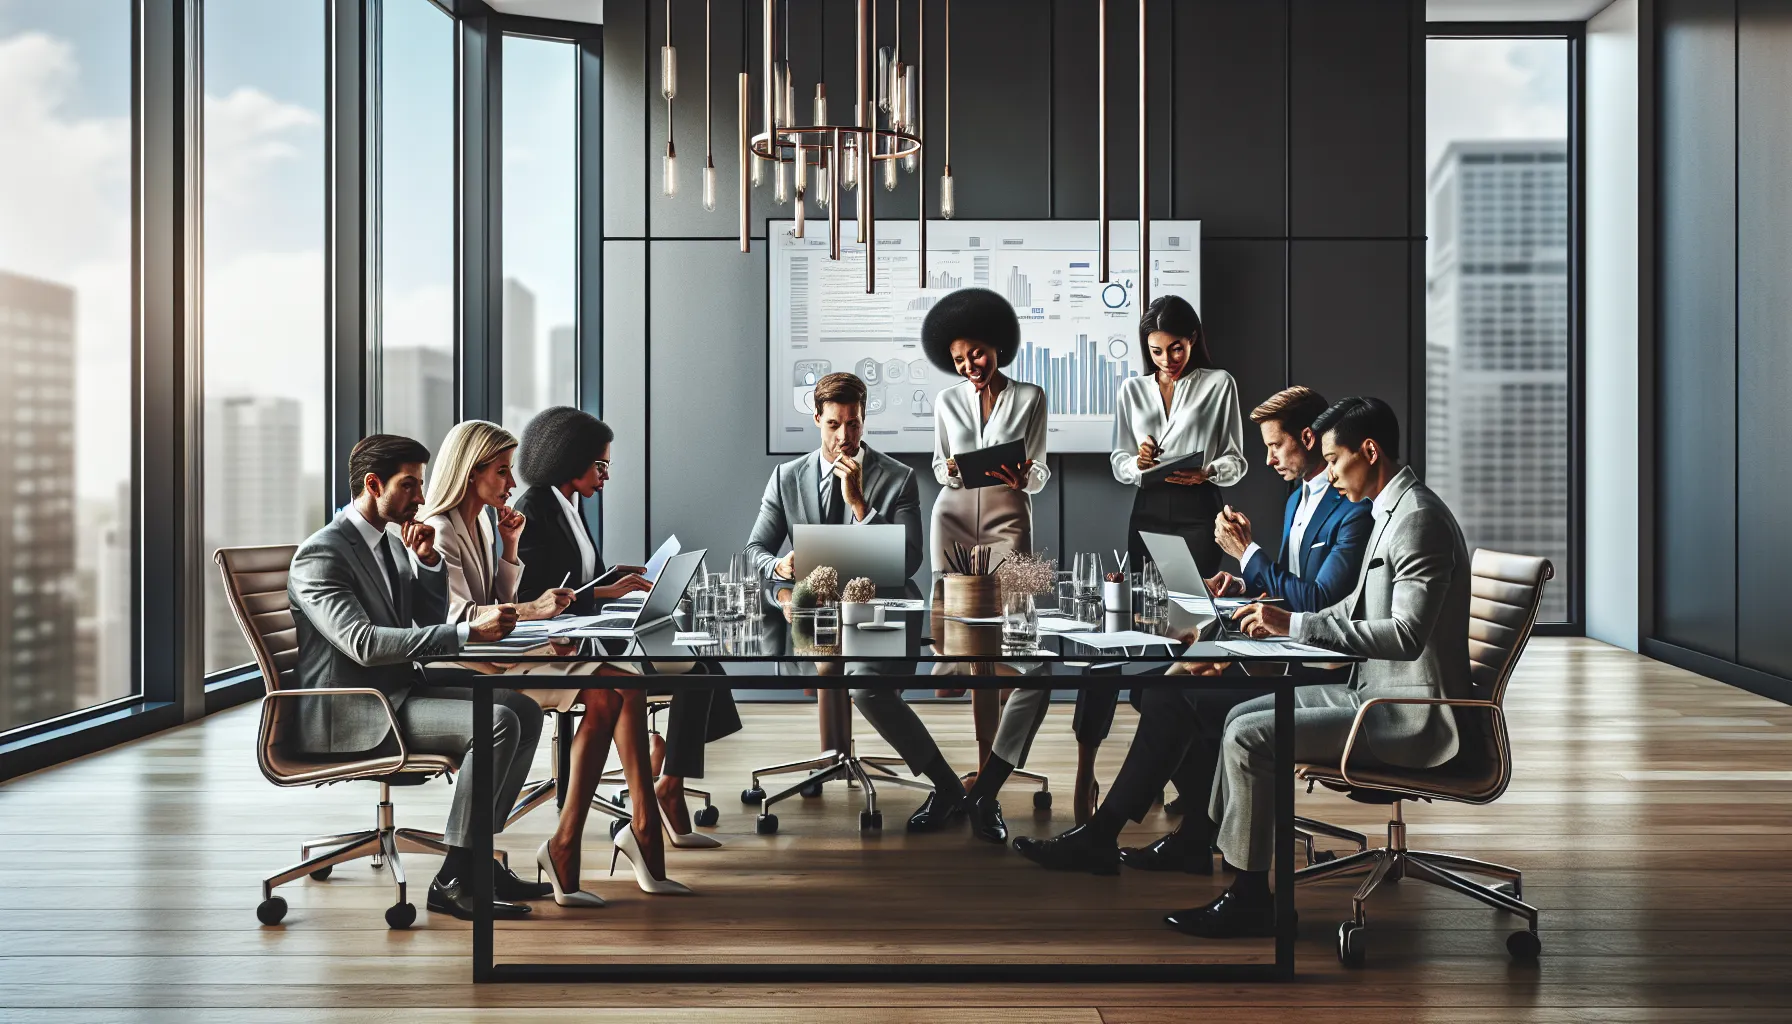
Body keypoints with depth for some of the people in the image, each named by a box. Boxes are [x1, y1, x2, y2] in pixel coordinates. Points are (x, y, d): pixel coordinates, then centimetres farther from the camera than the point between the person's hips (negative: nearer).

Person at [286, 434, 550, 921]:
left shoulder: (394, 542, 13)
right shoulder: (320, 554, -15)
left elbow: (429, 623, 17)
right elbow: (363, 643, -28)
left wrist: (428, 560, -1)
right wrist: (470, 631, -32)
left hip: (399, 690, 9)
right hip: (347, 713, -9)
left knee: (525, 709, -1)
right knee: (497, 724, -25)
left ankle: (477, 853, 2)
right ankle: (453, 879, -18)